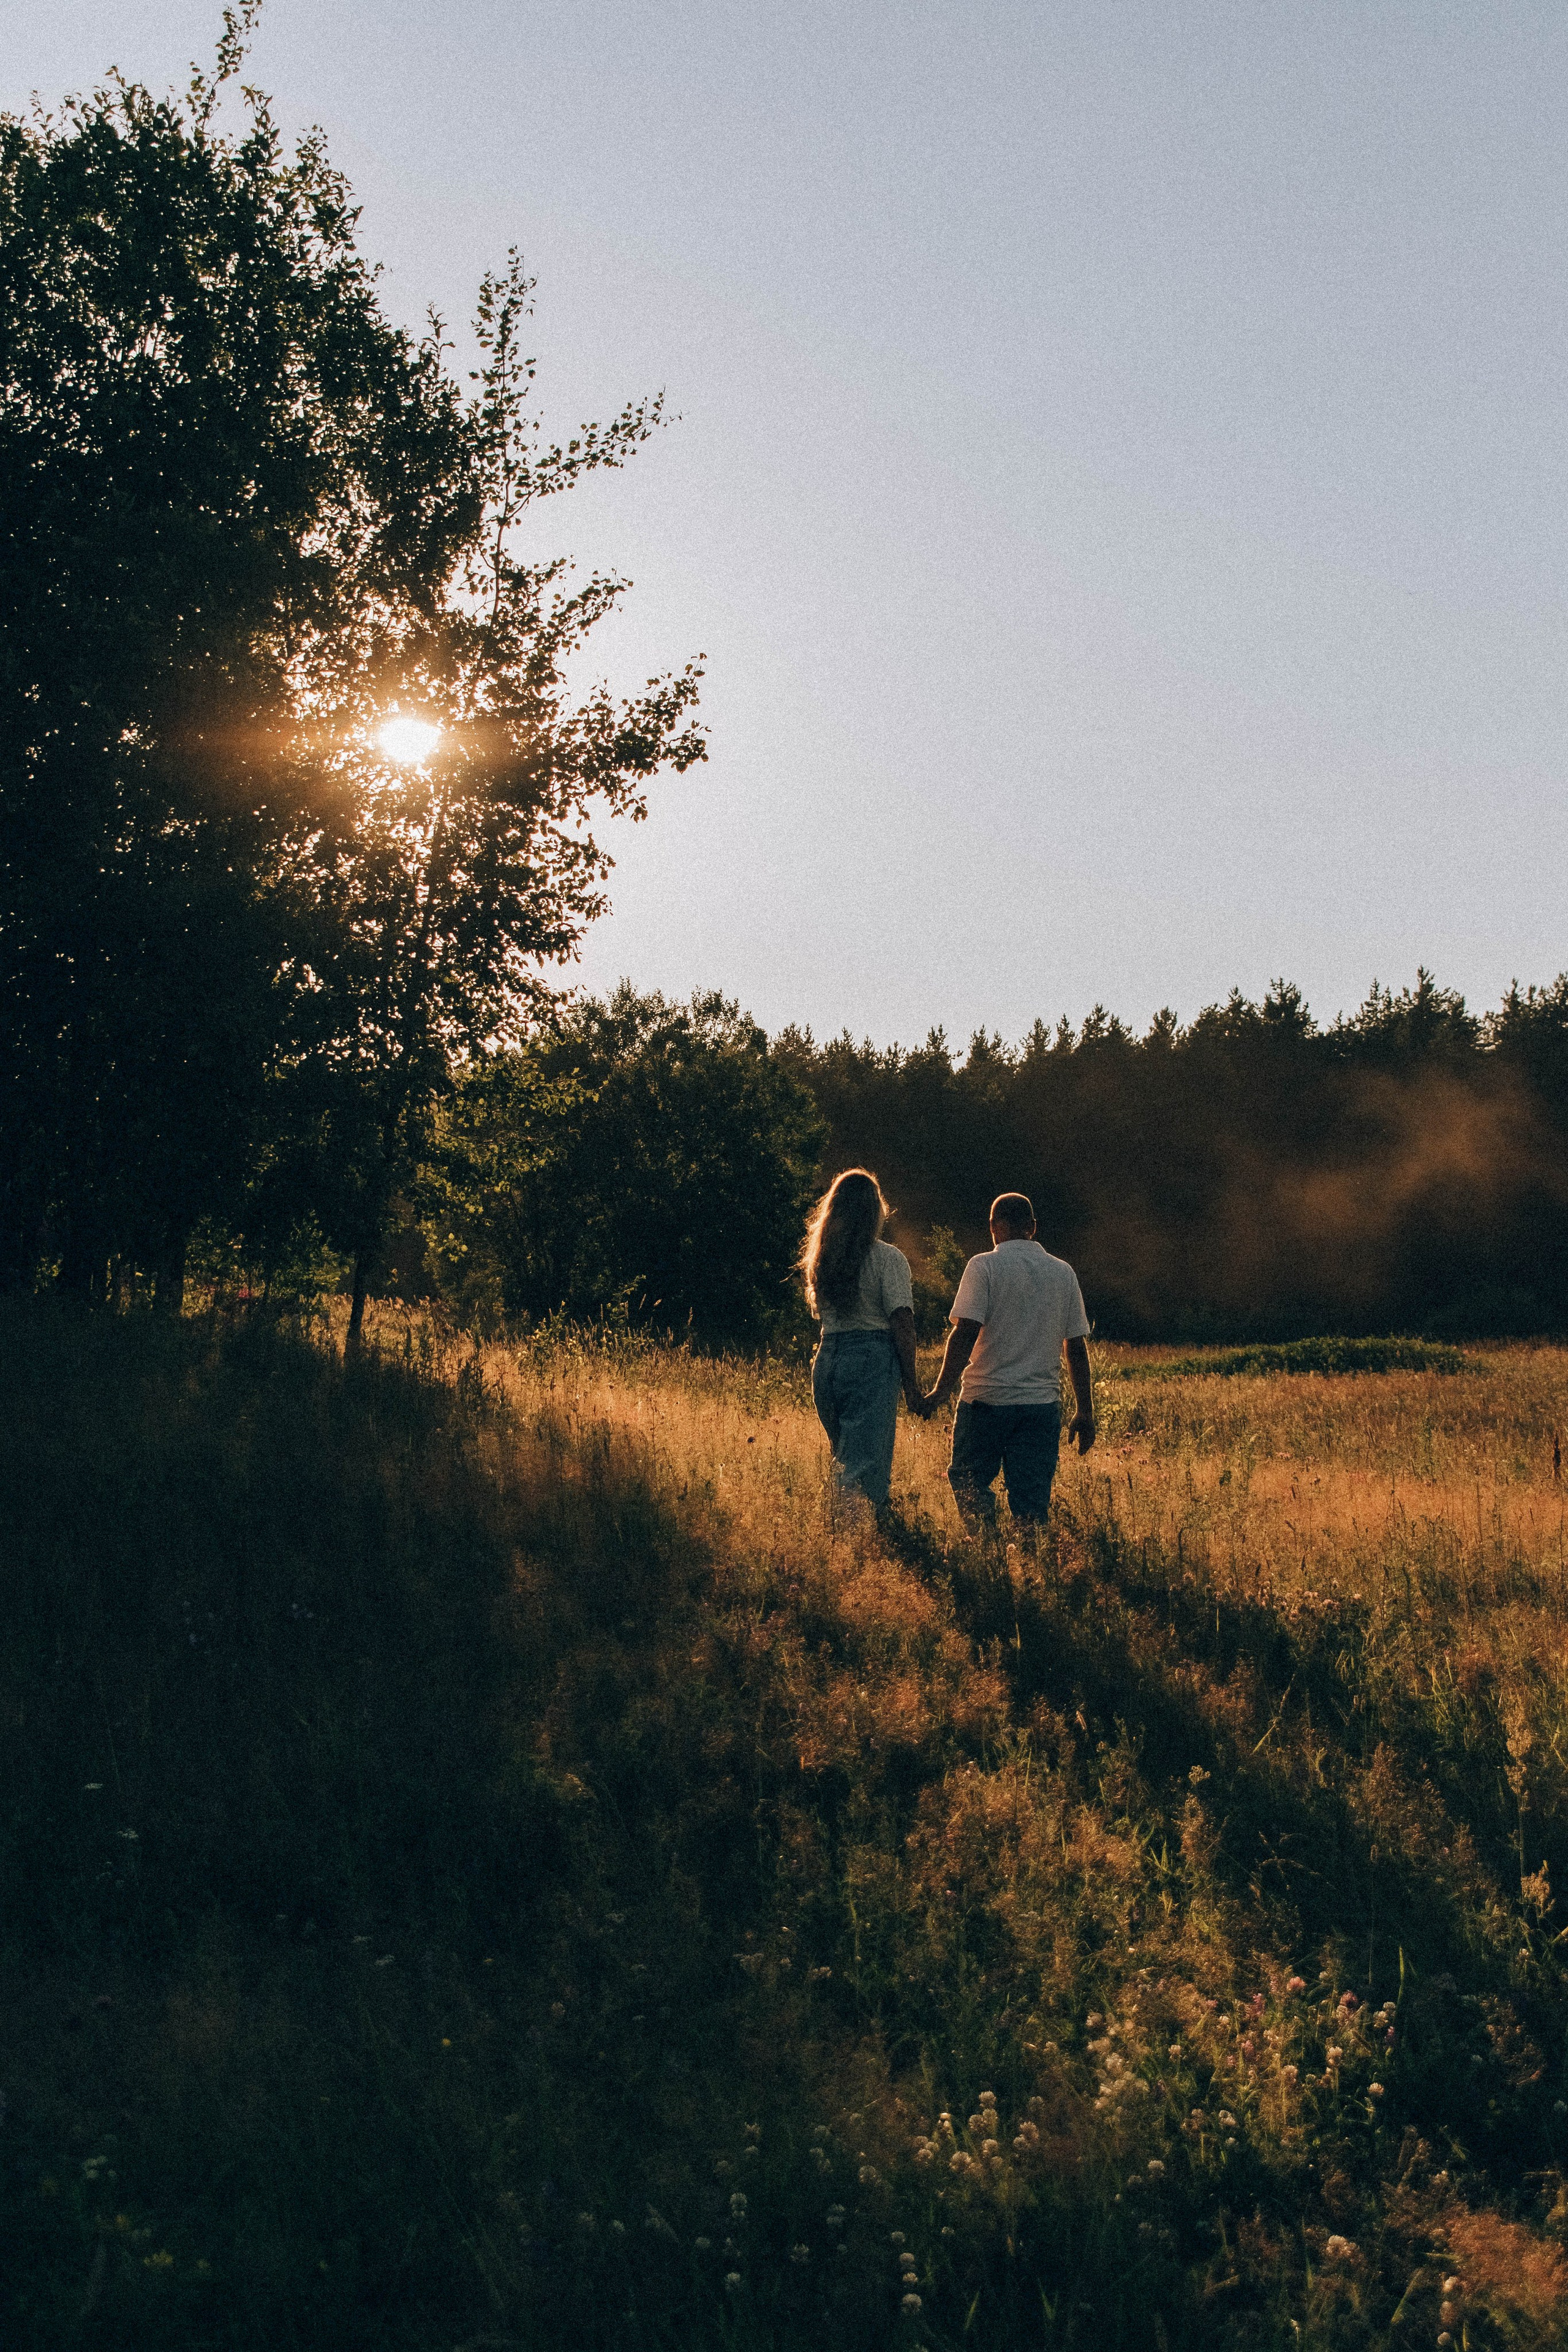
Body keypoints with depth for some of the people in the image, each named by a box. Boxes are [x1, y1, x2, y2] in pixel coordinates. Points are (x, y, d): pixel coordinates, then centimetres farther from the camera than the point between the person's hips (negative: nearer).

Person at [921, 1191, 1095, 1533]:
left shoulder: (984, 1266, -4)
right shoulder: (1063, 1272, 9)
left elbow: (966, 1332, -15)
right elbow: (1077, 1348, 9)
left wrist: (942, 1390, -14)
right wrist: (1085, 1413, 14)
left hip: (987, 1400, -3)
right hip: (1042, 1403, 3)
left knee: (966, 1481, 10)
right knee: (1032, 1501, 7)